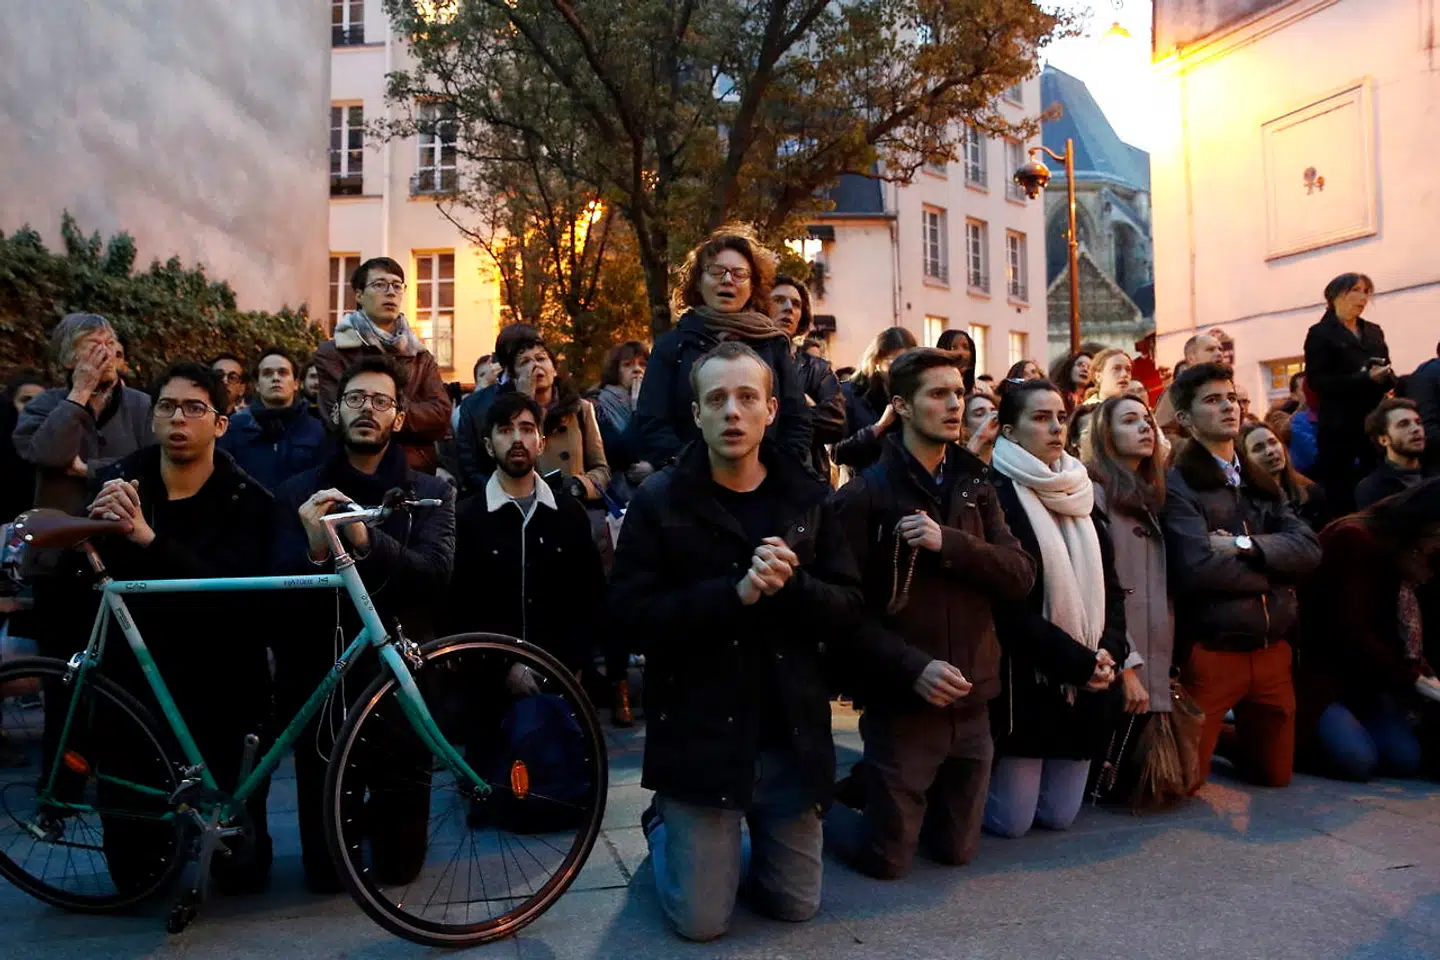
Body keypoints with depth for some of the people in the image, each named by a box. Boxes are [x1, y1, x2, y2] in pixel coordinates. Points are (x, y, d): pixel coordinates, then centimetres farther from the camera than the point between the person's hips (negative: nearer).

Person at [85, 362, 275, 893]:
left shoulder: (247, 499, -8)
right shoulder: (116, 482, -1)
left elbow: (232, 591, -24)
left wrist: (149, 538, -37)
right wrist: (95, 526, -30)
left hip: (221, 688, -2)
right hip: (136, 679, 2)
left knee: (242, 869, 4)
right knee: (131, 865, 8)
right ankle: (164, 829, 40)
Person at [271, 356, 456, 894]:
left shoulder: (431, 493, 1)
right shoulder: (299, 493, 3)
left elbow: (435, 573, -16)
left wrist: (367, 541, -32)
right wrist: (315, 551, -29)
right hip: (322, 676, 1)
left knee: (399, 865, 8)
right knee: (325, 870, 7)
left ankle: (393, 854, 42)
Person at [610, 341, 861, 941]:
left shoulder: (807, 498, 2)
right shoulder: (659, 500, -8)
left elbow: (847, 605, 0)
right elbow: (631, 611, -15)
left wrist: (790, 585, -21)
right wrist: (735, 592, -25)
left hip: (790, 735, 3)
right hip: (699, 735, -3)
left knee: (796, 907, 15)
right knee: (700, 922, 5)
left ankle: (726, 842, 42)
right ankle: (663, 827, 33)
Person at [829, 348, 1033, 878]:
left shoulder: (975, 488, 8)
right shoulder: (865, 494, -10)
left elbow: (1021, 575, -4)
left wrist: (948, 543, -19)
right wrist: (912, 667, -24)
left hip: (972, 705, 5)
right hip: (902, 705, -5)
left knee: (956, 850, 17)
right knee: (887, 858, 6)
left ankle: (883, 793, 41)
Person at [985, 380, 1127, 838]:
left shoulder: (1081, 494, 11)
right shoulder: (997, 496, -11)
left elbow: (1110, 586, 10)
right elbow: (1010, 606, -16)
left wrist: (1109, 651, -7)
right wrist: (1078, 662, -16)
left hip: (1086, 683, 6)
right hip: (1024, 681, -6)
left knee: (1059, 816, 11)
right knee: (1010, 820, 1)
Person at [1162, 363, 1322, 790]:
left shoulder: (1260, 481, 13)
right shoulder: (1177, 483, -10)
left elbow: (1308, 547, -1)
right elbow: (1199, 568, -23)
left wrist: (1247, 545, -17)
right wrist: (1274, 569, -9)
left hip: (1272, 649, 6)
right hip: (1211, 652, -6)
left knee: (1274, 773, 17)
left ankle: (1233, 738, 44)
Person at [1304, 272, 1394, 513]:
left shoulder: (1374, 332, 18)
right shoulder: (1320, 333, 0)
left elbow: (1389, 375, 18)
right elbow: (1317, 380, -10)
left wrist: (1385, 376, -7)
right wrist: (1365, 378, -19)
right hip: (1340, 427, -5)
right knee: (1341, 495, -4)